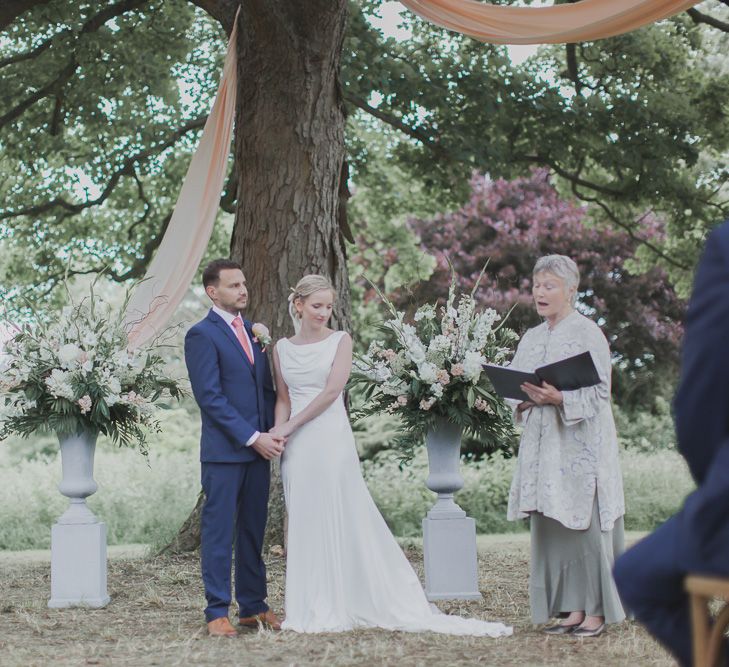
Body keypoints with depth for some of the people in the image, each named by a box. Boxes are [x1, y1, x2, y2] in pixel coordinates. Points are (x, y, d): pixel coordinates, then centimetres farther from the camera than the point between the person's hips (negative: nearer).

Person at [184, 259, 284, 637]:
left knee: (253, 532, 11)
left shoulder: (252, 331, 16)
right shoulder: (202, 335, -8)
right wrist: (253, 438, -16)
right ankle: (217, 613, 3)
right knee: (219, 533, -1)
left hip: (258, 449, 7)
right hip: (224, 451, -7)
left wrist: (274, 432, 3)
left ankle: (253, 606, 18)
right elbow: (211, 398, -14)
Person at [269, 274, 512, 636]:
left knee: (343, 521, -5)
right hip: (297, 447, 4)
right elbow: (283, 397, 13)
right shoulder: (282, 348, 12)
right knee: (305, 525, 7)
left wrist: (291, 426, -10)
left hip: (332, 441, -4)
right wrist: (278, 430, -6)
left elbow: (331, 391, -8)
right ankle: (312, 608, 12)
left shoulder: (340, 341, 0)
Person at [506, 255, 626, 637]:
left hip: (581, 444, -7)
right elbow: (515, 388, 17)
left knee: (585, 523, -6)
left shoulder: (587, 333, -5)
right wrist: (527, 400, -6)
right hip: (543, 444, 7)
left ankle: (596, 612, 1)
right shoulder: (532, 339, 15)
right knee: (551, 528, 5)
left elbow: (599, 391, -11)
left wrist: (560, 398, -25)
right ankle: (573, 608, 11)